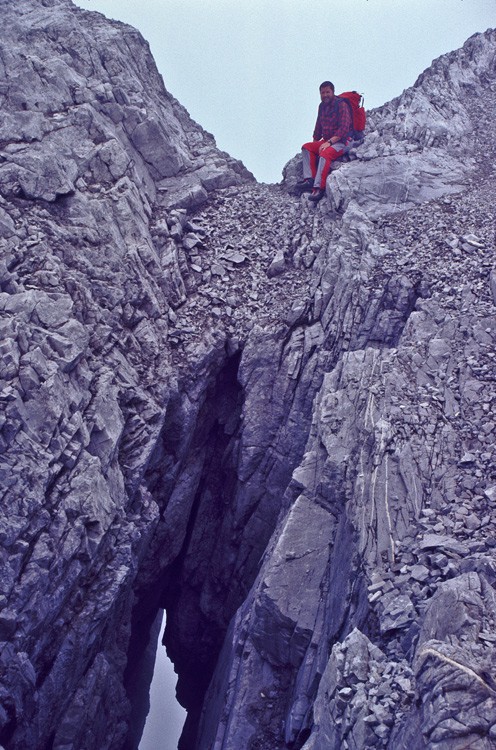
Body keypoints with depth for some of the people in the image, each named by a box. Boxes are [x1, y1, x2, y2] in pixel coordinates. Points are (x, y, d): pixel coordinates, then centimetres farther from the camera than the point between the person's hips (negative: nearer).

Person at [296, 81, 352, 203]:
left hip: (341, 142, -9)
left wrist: (329, 142, -26)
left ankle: (319, 188, -42)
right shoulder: (322, 106, 12)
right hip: (327, 141, 9)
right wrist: (315, 143, 14)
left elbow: (344, 128, -21)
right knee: (306, 147, -5)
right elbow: (318, 127, 23)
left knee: (325, 153, -34)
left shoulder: (341, 105, -12)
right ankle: (309, 179, -20)